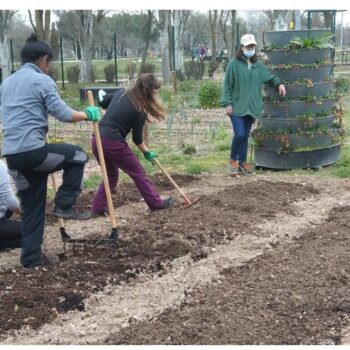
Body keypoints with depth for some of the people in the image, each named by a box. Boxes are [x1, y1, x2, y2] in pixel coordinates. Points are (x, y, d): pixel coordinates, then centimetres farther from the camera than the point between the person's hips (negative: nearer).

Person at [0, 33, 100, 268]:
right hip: (33, 151, -8)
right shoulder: (42, 80, -4)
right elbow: (63, 114, -10)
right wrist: (88, 115, 7)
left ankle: (31, 256, 20)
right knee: (77, 156, 16)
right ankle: (65, 205, 11)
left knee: (32, 206, 17)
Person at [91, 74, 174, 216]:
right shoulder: (140, 111, -9)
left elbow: (103, 102, 22)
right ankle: (156, 203, 20)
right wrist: (147, 153, 16)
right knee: (138, 172, 9)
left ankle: (97, 208, 17)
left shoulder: (121, 93, 8)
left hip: (97, 139, 7)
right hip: (113, 143, -7)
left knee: (111, 174, 23)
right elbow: (137, 138, 0)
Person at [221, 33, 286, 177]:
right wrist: (227, 103, -9)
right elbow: (227, 85, -4)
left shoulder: (258, 65, 11)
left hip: (251, 107, 5)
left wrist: (279, 83, 5)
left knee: (245, 135, 10)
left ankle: (242, 162, 22)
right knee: (239, 134, -13)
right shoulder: (234, 64, -4)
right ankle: (233, 160, 9)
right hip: (237, 107, -5)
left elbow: (270, 77, 24)